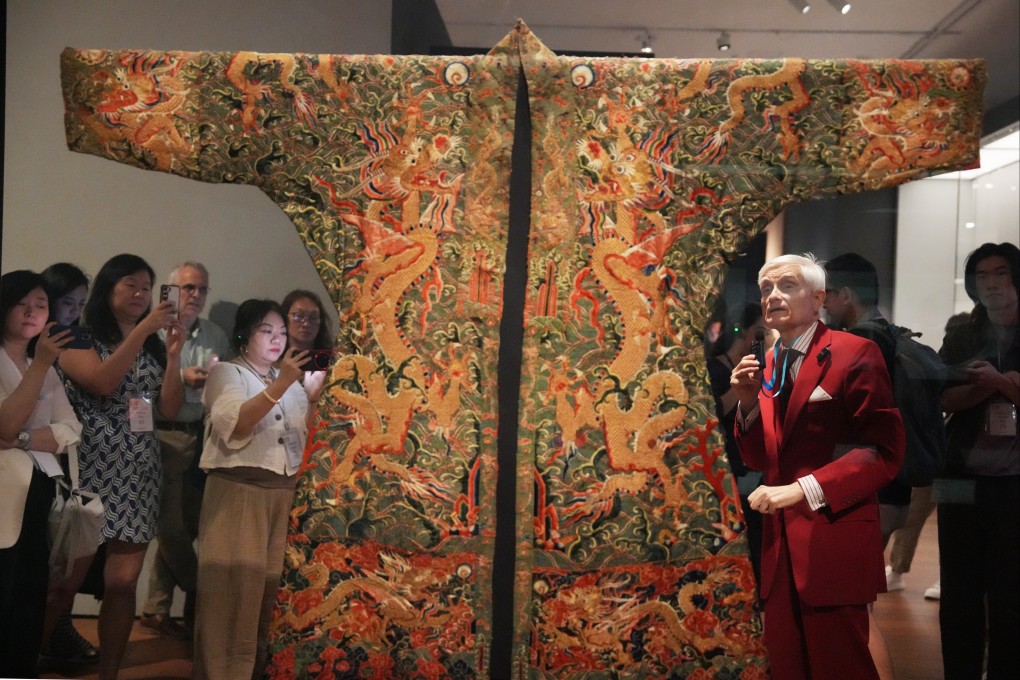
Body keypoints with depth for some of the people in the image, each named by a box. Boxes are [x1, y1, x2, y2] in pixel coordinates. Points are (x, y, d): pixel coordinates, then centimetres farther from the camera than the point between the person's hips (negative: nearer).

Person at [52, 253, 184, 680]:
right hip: (93, 467, -4)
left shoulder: (152, 346, 16)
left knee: (123, 582, 2)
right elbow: (103, 382, -17)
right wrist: (142, 330, -17)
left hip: (137, 473, 4)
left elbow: (169, 409, 7)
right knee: (66, 580, -6)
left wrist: (173, 354, -3)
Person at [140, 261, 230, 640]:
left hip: (202, 436, 5)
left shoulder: (216, 336, 12)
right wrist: (181, 377, -20)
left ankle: (156, 609, 19)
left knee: (182, 526, 8)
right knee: (173, 526, -1)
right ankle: (201, 598, 17)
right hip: (165, 435, -5)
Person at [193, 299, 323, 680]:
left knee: (266, 586, 5)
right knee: (233, 588, -7)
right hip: (238, 491, -5)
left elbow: (306, 435, 16)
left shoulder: (291, 380, 18)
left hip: (282, 494, 5)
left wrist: (313, 396, 1)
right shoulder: (227, 373, 1)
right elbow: (235, 424, -17)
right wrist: (280, 385, -23)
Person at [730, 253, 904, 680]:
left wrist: (805, 489, -20)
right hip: (782, 544, 7)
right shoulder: (768, 365, 14)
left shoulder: (855, 354, -8)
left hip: (834, 544, -6)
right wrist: (749, 403, -3)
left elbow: (884, 451, -14)